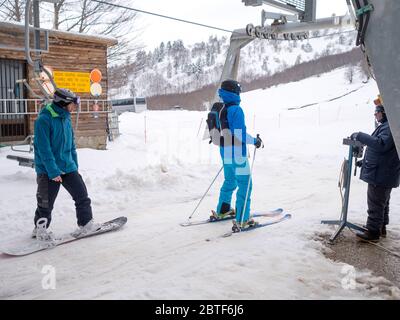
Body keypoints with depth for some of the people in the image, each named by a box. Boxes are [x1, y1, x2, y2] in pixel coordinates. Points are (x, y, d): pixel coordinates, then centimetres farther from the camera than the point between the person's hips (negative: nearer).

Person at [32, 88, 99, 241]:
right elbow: (44, 148, -20)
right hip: (48, 170, -6)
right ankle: (40, 229, 27)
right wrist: (53, 171, -22)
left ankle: (86, 224, 14)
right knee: (46, 203, 7)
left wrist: (75, 165, 14)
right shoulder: (44, 120, -16)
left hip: (68, 167, 6)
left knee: (82, 195, 2)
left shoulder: (66, 118, 7)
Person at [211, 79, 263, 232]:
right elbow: (240, 134, -24)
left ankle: (221, 211, 38)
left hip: (225, 152, 9)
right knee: (245, 185, 0)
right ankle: (241, 221, 0)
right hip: (237, 154, -9)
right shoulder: (236, 110, -18)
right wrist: (255, 141, -10)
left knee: (230, 181, 25)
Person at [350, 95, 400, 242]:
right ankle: (381, 227, 33)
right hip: (381, 174, 11)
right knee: (382, 202, 20)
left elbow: (381, 144, -34)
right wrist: (364, 161, 21)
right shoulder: (385, 125, 15)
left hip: (381, 175, -11)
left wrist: (360, 136, -28)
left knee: (376, 203, -3)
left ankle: (373, 231, 6)